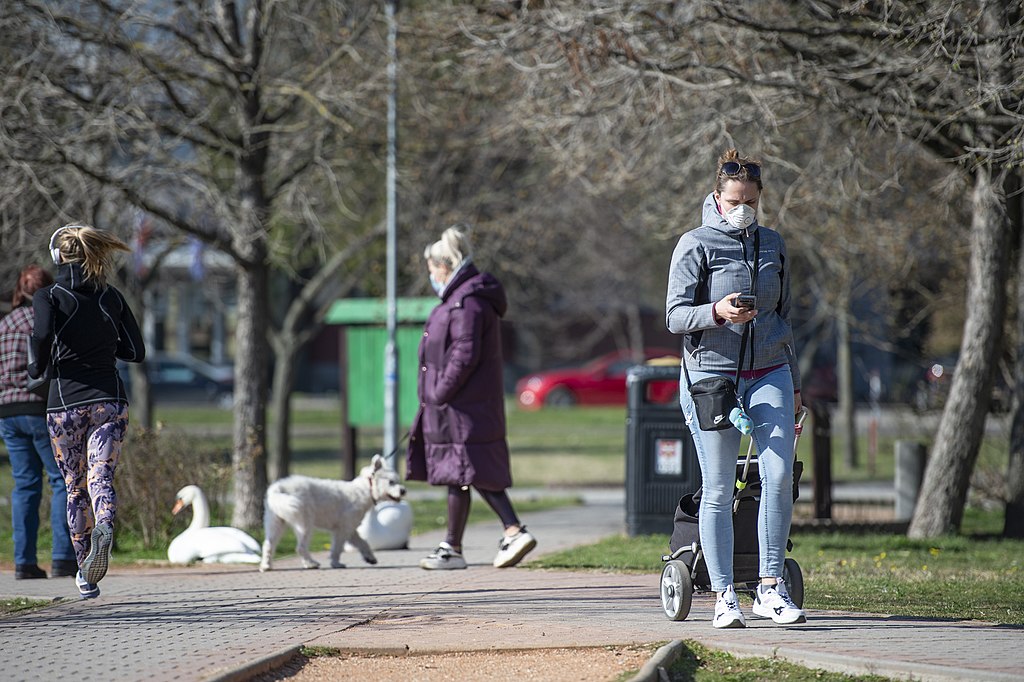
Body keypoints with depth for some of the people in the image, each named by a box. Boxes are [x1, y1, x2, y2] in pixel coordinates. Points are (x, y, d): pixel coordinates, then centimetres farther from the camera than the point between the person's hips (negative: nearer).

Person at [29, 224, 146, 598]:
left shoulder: (48, 296, -2)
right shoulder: (112, 298, 8)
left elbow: (43, 334, -22)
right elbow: (136, 351, 8)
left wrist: (38, 367, -2)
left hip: (65, 403, -1)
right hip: (109, 399, 1)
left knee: (75, 488, 9)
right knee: (101, 477, -8)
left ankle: (85, 575, 10)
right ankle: (104, 527, -42)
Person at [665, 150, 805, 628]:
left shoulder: (772, 244, 14)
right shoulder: (696, 245, 0)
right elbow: (675, 316, -5)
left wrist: (793, 385, 22)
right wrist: (717, 312, -25)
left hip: (769, 373, 3)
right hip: (711, 373, -3)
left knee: (779, 475, -13)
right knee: (718, 490, -3)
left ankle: (770, 588, -6)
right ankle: (725, 597, 3)